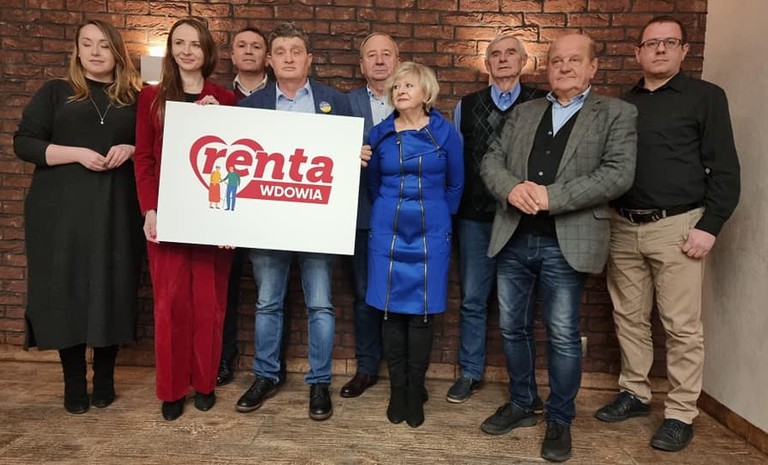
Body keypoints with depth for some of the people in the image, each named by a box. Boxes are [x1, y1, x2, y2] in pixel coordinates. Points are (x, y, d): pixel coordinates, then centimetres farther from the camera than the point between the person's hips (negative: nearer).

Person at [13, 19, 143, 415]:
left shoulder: (133, 99, 12)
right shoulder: (55, 93, 9)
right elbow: (23, 143, 1)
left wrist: (130, 150, -9)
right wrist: (77, 153, -13)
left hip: (116, 211, 1)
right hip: (62, 210, 0)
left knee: (111, 291, 2)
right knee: (66, 291, 0)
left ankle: (105, 377, 16)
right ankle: (73, 383, 13)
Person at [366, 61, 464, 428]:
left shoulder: (445, 133, -2)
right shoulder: (379, 134, 3)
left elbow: (455, 185, 9)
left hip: (430, 234, -1)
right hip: (387, 232, 2)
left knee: (422, 312, 2)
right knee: (391, 311, 4)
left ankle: (415, 392, 17)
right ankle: (397, 390, 19)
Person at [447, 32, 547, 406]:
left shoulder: (542, 104, 2)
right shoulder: (466, 106, 10)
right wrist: (454, 208, 7)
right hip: (475, 218, 2)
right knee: (472, 300, 9)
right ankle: (470, 373, 25)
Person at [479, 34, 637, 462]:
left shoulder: (617, 114, 2)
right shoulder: (524, 112, 14)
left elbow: (619, 174, -11)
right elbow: (491, 160, 8)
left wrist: (551, 197, -19)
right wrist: (512, 188, -14)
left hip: (565, 243, -4)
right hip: (513, 239, 4)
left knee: (563, 336, 4)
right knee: (513, 327, 13)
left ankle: (561, 420, 24)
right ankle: (521, 405, 32)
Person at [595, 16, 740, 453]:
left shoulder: (706, 96, 1)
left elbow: (725, 169, -4)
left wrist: (709, 227, -12)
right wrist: (608, 217, 6)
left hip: (677, 226, -4)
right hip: (624, 226, 5)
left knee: (682, 326, 0)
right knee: (629, 317, 11)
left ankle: (682, 414, 13)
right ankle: (635, 393, 26)